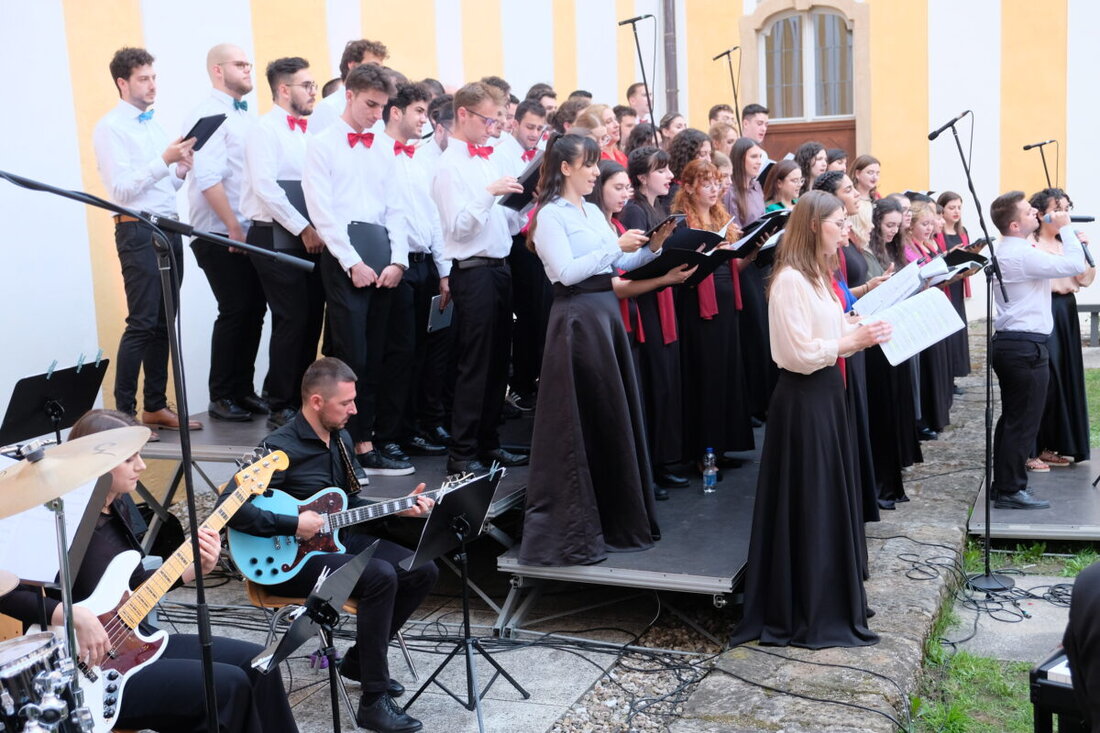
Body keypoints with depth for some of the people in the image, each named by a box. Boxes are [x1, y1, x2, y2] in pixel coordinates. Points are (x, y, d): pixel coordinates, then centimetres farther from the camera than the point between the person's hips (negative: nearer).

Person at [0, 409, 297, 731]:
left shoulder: (120, 505, 7)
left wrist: (194, 565, 0)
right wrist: (75, 617, -33)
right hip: (87, 671, -8)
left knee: (255, 663, 2)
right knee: (227, 685, -17)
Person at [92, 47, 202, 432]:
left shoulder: (154, 124, 18)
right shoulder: (110, 128, -6)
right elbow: (121, 189, -15)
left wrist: (181, 171, 0)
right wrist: (164, 160, -20)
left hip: (169, 228, 8)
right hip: (138, 231, -8)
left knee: (164, 324, 10)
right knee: (142, 324, -8)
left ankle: (155, 406, 18)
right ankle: (123, 412, 0)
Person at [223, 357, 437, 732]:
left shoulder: (341, 439, 7)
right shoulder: (281, 448, -20)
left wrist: (398, 508, 4)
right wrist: (293, 525, -26)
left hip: (338, 538, 9)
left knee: (423, 570, 0)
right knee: (380, 576, -30)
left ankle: (359, 660, 14)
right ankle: (373, 701, -20)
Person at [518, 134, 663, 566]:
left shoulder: (593, 211, 15)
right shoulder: (550, 214, -9)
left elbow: (619, 265, 16)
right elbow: (567, 272, -19)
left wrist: (650, 248, 1)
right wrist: (615, 246, -18)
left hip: (606, 310, 8)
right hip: (576, 316, -8)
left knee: (613, 412, 13)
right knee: (579, 420, -3)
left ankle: (615, 514, 26)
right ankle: (570, 527, 7)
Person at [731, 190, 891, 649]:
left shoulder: (819, 276, 14)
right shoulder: (790, 279, -17)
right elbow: (800, 354, -21)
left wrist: (864, 334, -1)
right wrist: (852, 340, -19)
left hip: (826, 393, 10)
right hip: (802, 400, -10)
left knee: (831, 500, 16)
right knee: (807, 505, -1)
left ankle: (830, 600, 29)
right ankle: (806, 615, 10)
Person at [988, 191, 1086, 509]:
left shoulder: (1008, 251, 15)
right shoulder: (1022, 254, -18)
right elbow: (1075, 266, -21)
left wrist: (1063, 233, 18)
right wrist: (1065, 228, -9)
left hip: (1010, 343, 11)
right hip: (1026, 346, -11)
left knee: (1012, 419, 16)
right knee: (1023, 423, -4)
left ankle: (1004, 483, 23)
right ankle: (1011, 491, 1)